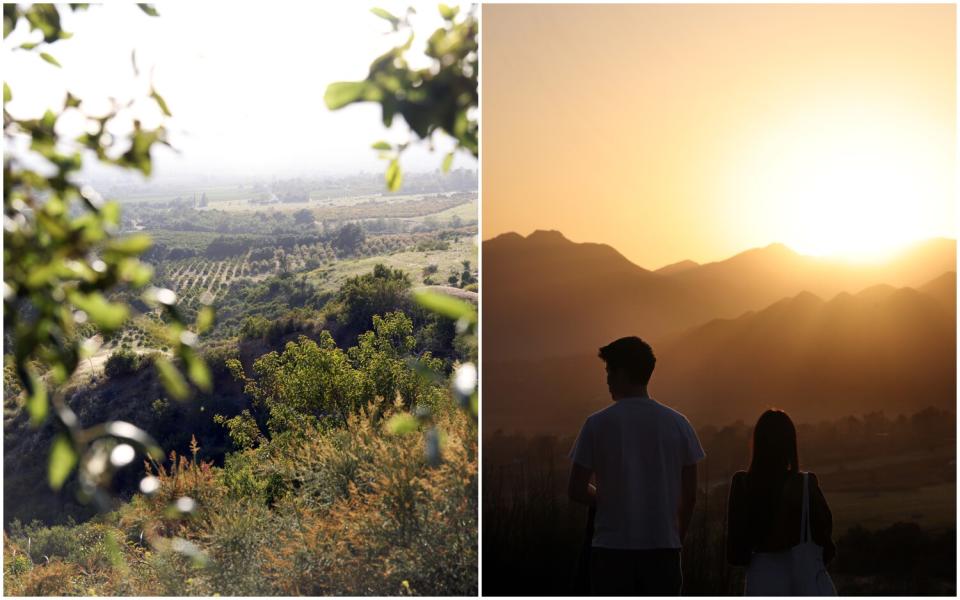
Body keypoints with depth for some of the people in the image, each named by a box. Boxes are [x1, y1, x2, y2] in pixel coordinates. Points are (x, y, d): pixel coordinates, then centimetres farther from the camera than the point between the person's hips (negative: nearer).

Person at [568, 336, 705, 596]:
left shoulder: (597, 424, -5)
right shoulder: (677, 423, 1)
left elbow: (577, 491, -5)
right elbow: (689, 495, 4)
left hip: (611, 548, -2)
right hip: (663, 547, 2)